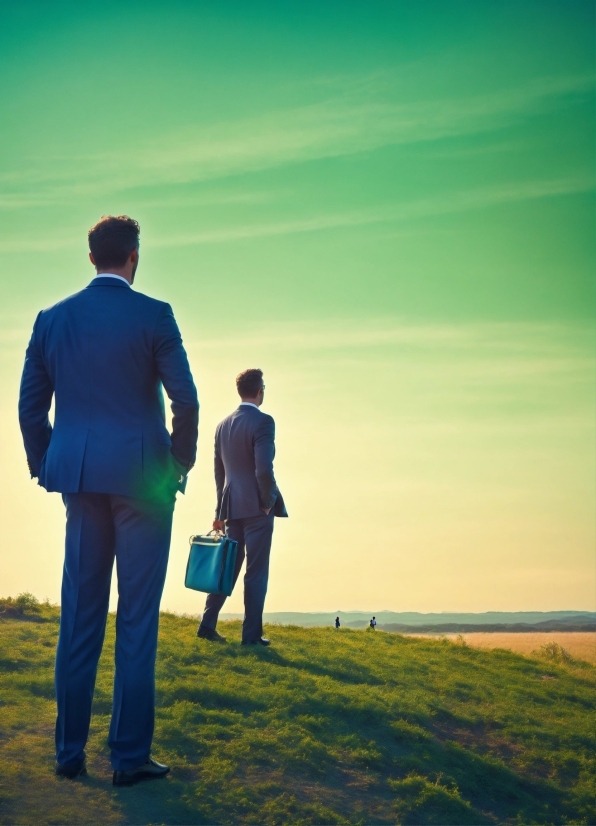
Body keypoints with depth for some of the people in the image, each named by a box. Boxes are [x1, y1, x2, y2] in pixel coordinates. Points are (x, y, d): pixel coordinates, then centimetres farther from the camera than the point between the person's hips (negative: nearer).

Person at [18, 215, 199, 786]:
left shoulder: (52, 319, 7)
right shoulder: (153, 315, -5)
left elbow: (30, 405, 7)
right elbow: (185, 401, -10)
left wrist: (47, 469, 16)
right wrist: (180, 466, 3)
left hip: (80, 481, 4)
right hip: (141, 477, -4)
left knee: (79, 618, 10)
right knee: (137, 620, 1)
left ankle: (69, 751, 15)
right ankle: (129, 755, 4)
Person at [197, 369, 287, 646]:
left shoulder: (223, 425, 10)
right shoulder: (263, 421, -12)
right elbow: (264, 469, -22)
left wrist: (221, 510, 21)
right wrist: (268, 502, -8)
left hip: (232, 508, 6)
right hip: (256, 508, -6)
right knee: (256, 572, 0)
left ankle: (207, 625, 13)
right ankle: (251, 634, 4)